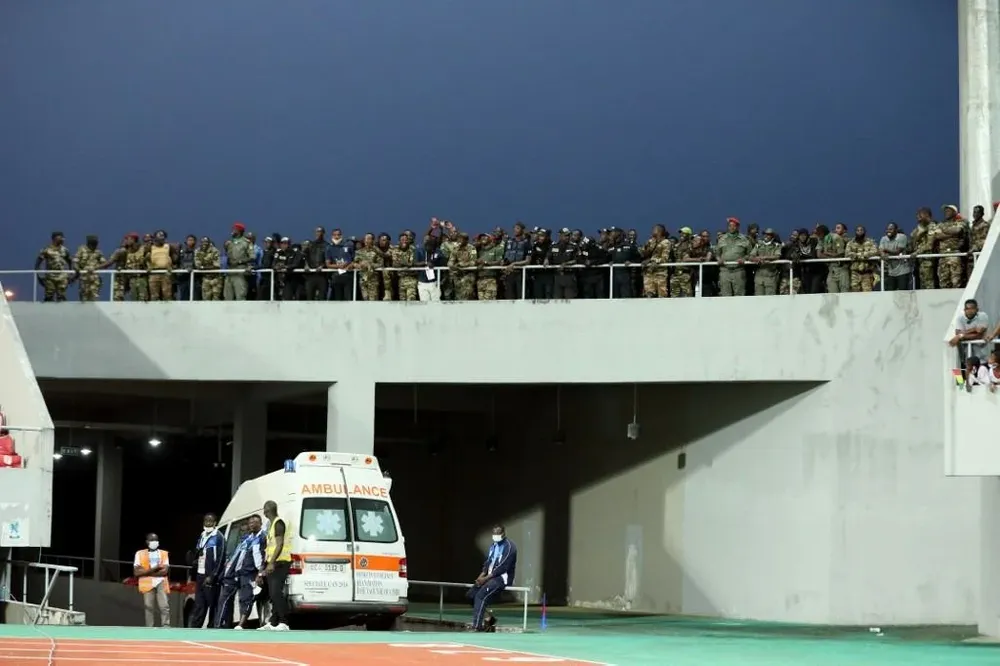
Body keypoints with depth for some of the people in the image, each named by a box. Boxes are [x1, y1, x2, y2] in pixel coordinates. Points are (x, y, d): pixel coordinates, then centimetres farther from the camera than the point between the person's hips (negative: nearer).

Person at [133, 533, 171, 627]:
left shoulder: (164, 553, 13)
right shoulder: (140, 554, 9)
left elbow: (165, 571, -1)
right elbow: (136, 572, -3)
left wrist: (146, 572, -5)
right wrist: (154, 568, -9)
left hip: (161, 582, 1)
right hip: (147, 583, -1)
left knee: (165, 607, -9)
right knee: (148, 607, -1)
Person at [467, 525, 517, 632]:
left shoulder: (509, 547, -13)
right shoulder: (494, 546, 15)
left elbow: (503, 567, -20)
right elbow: (487, 562, 15)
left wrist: (486, 578, -20)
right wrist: (481, 575, -5)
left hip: (503, 578, -9)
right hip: (491, 577, 9)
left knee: (481, 595, -27)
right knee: (471, 594, -5)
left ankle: (477, 626, -28)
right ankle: (488, 618, 6)